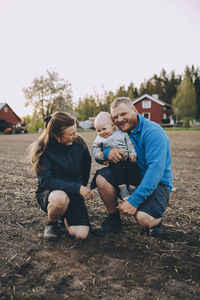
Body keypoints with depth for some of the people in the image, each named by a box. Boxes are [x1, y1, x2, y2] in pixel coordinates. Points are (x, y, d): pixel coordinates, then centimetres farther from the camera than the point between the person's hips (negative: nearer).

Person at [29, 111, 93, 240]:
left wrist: (82, 188, 11)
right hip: (49, 193, -3)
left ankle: (67, 215, 18)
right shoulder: (42, 150, -17)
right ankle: (52, 222, -5)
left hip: (74, 195, 3)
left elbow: (86, 169, 13)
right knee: (60, 198, -41)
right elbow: (46, 181, -24)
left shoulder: (79, 144, -6)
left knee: (82, 234, -17)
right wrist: (77, 188, -28)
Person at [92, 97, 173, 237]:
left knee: (144, 218, -31)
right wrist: (107, 152, -24)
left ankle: (156, 220, 7)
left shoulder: (153, 131, -19)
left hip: (157, 183, -5)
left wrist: (134, 200, -34)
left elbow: (156, 169, -29)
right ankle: (114, 220, 0)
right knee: (102, 177, -19)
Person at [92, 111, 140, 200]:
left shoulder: (122, 133, 8)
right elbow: (95, 148, 10)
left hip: (127, 159, 1)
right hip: (114, 162, -1)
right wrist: (99, 154, -10)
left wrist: (132, 154, -2)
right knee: (117, 169, -32)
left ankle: (132, 189, -12)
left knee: (134, 168, -22)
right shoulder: (99, 138, 11)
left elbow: (129, 144, 9)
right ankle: (123, 189, -26)